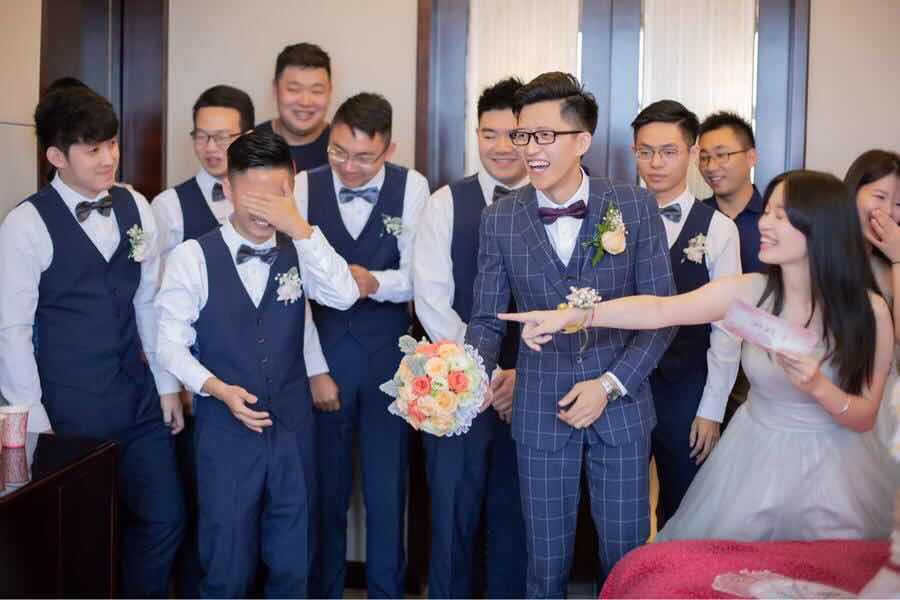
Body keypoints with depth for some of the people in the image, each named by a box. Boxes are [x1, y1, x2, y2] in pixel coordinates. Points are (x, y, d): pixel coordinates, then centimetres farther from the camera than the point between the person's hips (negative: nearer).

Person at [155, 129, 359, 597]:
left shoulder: (298, 252, 3)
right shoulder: (192, 256, -6)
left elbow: (344, 296, -15)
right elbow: (171, 343, -5)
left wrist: (299, 227, -22)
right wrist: (218, 388, -19)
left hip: (292, 424, 3)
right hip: (224, 428, -2)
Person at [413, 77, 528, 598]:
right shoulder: (446, 204, 0)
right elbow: (432, 300, -6)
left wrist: (525, 373, -11)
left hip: (530, 388, 1)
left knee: (517, 514, 11)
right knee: (454, 511, 9)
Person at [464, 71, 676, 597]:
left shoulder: (636, 208, -5)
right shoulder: (500, 219, -1)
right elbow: (488, 320, 3)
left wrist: (610, 384, -12)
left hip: (622, 404, -1)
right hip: (540, 410, 1)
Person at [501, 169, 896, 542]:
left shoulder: (868, 310, -16)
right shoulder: (748, 292, -13)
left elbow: (865, 418, -11)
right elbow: (660, 310, -20)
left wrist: (818, 387, -31)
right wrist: (573, 314, -30)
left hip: (830, 469, -1)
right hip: (755, 457, 2)